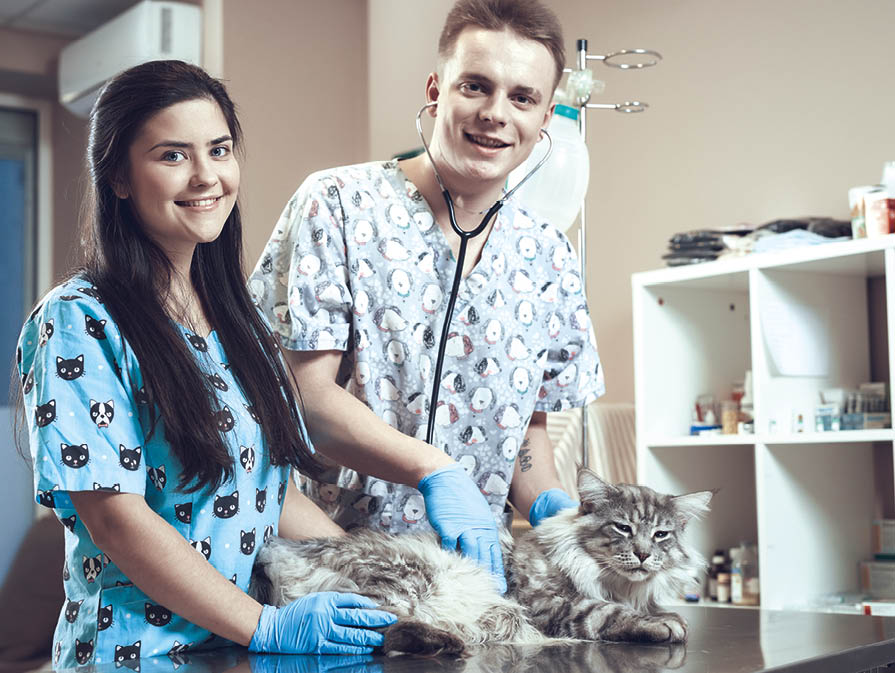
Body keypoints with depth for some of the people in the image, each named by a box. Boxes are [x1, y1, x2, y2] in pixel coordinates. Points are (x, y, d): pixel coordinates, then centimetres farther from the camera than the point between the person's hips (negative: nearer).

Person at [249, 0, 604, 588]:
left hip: (471, 559, 3)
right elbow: (303, 391, -13)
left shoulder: (549, 260, 6)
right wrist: (433, 469, -25)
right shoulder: (337, 205, -8)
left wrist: (548, 503, -6)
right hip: (326, 554, -3)